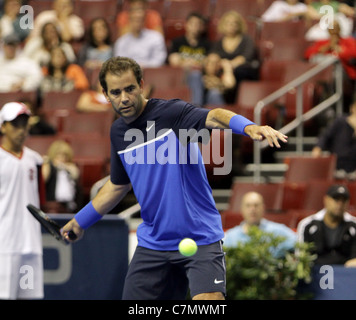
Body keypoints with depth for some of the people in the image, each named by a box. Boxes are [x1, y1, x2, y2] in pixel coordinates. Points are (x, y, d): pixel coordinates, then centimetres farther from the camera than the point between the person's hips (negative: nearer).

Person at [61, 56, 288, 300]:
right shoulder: (118, 133, 7)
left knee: (209, 299, -23)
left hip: (200, 238, -6)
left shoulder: (171, 112, -12)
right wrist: (81, 221, 31)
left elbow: (212, 117, -32)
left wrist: (249, 127, -52)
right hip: (153, 242, 6)